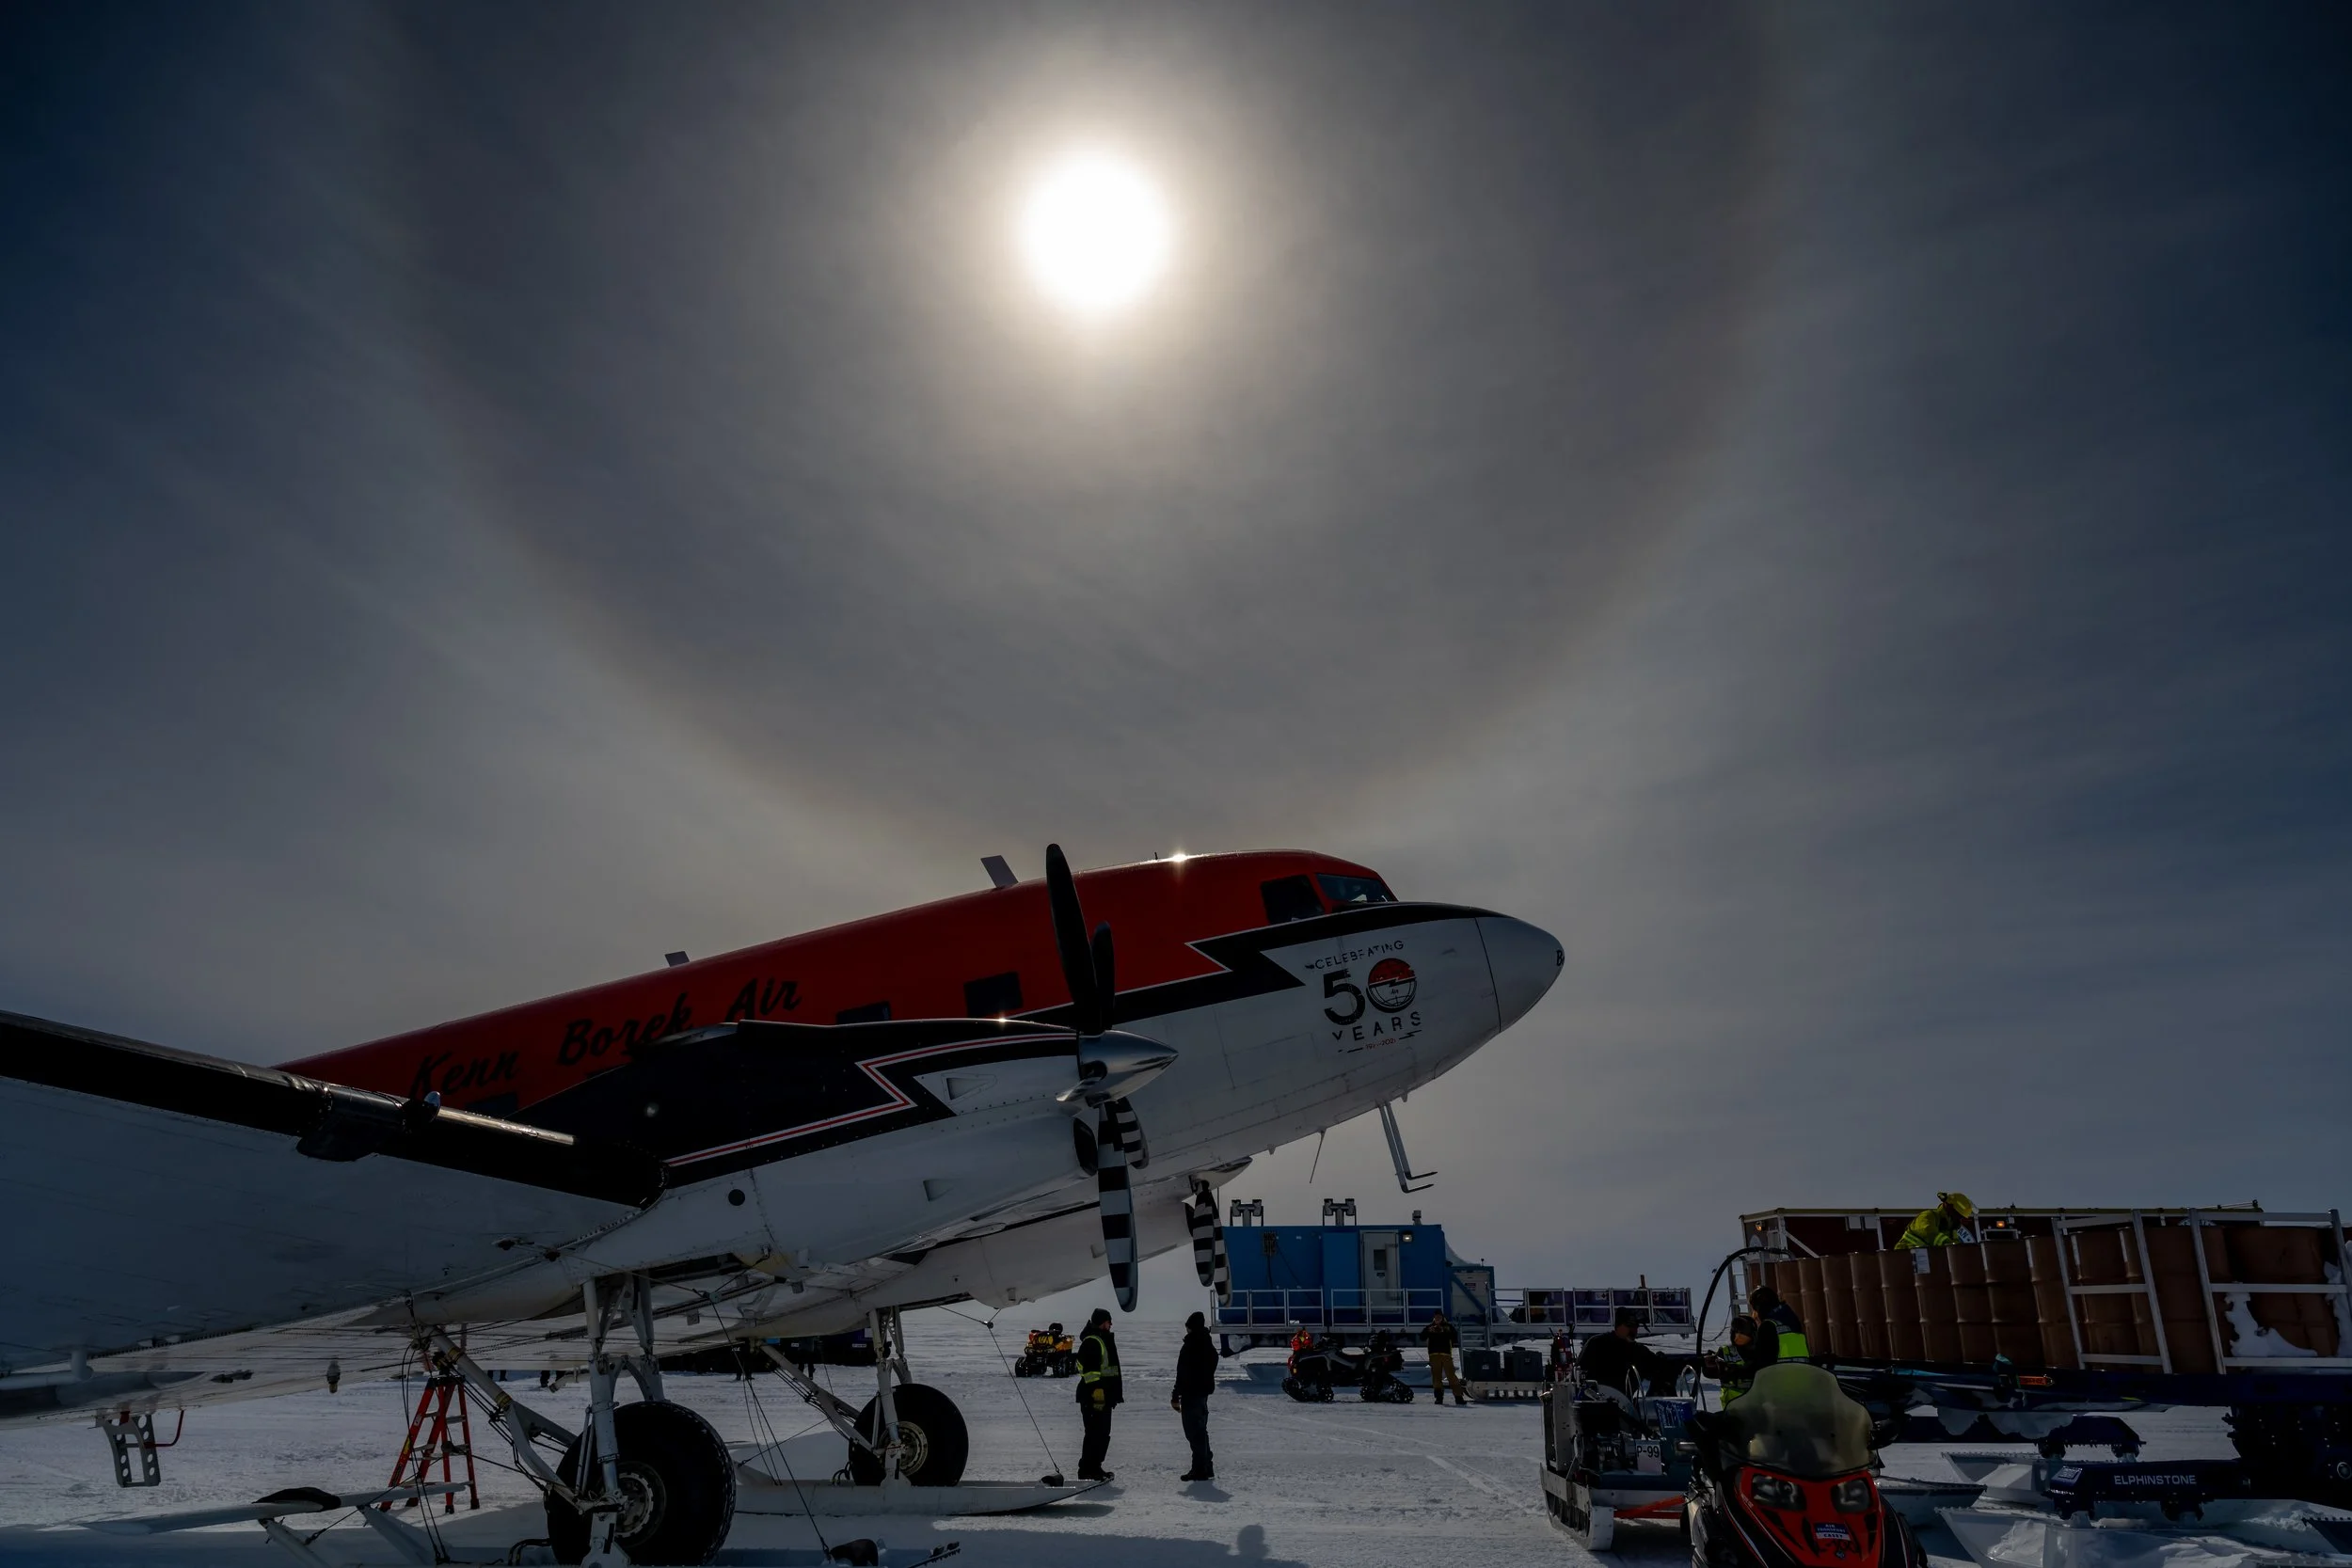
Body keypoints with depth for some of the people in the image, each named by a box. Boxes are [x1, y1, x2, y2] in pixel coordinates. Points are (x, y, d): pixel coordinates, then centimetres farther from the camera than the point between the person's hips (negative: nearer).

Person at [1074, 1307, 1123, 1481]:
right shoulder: (1091, 1342, -13)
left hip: (1104, 1397, 10)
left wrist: (1114, 1394, 25)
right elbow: (1088, 1369, -22)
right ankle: (1087, 1470, -4)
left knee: (1103, 1433, 14)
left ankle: (1095, 1467, 21)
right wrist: (1096, 1391, -26)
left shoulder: (1104, 1340, 20)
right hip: (1093, 1397, -10)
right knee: (1095, 1433, -8)